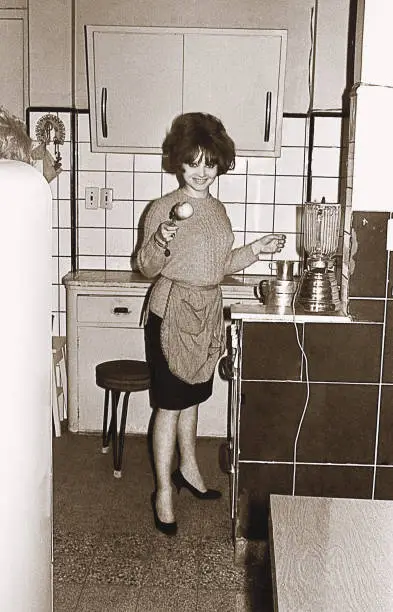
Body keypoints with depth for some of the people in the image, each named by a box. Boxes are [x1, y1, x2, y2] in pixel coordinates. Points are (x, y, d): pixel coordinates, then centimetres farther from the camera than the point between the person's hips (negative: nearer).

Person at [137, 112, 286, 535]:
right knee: (169, 404, 0)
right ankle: (163, 490, 13)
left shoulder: (217, 209, 9)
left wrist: (257, 249, 4)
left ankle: (188, 469, 37)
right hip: (172, 314, -7)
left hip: (207, 315, 7)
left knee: (191, 397, 19)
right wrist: (162, 240, -30)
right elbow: (147, 267, -12)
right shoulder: (163, 209, -12)